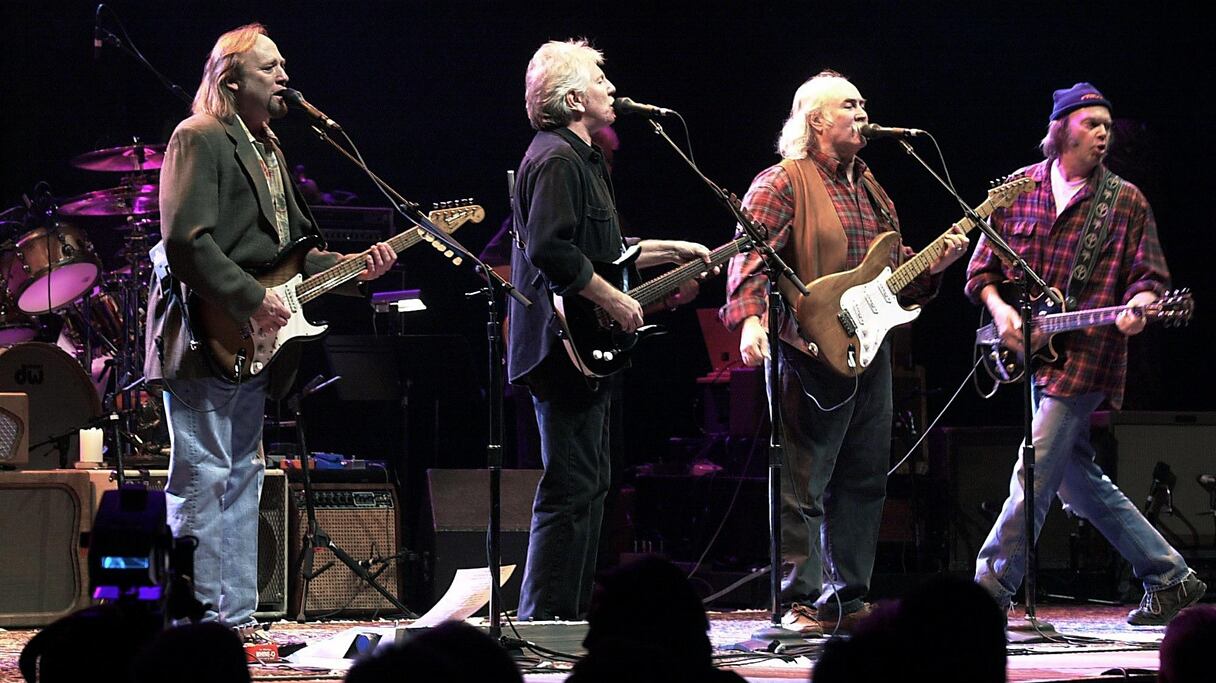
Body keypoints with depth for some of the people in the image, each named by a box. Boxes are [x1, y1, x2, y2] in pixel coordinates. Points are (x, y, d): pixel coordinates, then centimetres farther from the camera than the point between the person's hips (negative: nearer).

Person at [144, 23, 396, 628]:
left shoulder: (268, 149, 21)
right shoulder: (200, 138, -9)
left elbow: (291, 247, 23)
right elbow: (187, 240, -20)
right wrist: (252, 300, -21)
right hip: (205, 340, -10)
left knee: (243, 479, 10)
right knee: (203, 479, -9)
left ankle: (236, 618, 14)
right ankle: (200, 619, -9)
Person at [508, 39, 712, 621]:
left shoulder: (581, 158, 21)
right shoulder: (556, 159, -14)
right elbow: (551, 249, -26)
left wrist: (669, 251, 23)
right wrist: (615, 302, -21)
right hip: (565, 347, -11)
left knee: (589, 484, 14)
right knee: (572, 489, -11)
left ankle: (571, 615, 18)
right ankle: (544, 622, -11)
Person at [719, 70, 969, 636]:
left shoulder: (867, 187, 20)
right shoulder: (782, 184, -6)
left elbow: (893, 268, 25)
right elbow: (751, 261, -17)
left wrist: (931, 265, 6)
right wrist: (751, 321, -32)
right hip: (813, 353, -8)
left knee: (864, 481, 10)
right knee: (803, 485, -6)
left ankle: (848, 599, 16)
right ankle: (801, 601, -4)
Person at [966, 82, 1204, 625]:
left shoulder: (1125, 201, 2)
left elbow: (1149, 275, 2)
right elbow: (982, 266, 12)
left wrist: (1136, 306, -19)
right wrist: (999, 308, -6)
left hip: (1087, 355, -5)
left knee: (1036, 472, -11)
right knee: (1075, 478, 8)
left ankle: (990, 591, -9)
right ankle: (1169, 577, 17)